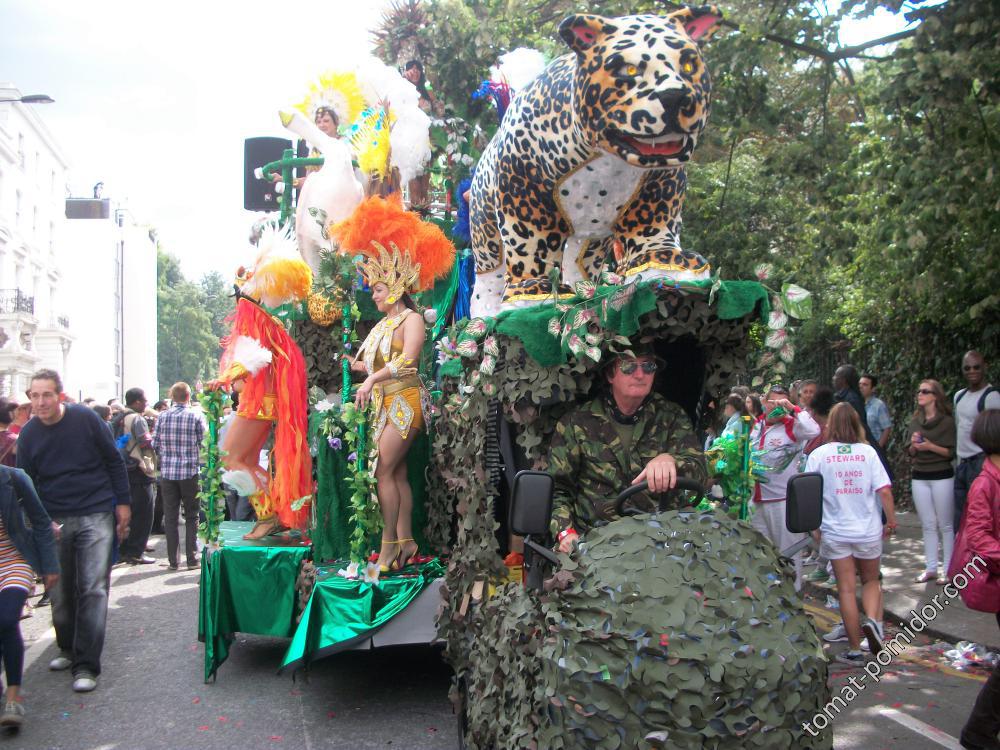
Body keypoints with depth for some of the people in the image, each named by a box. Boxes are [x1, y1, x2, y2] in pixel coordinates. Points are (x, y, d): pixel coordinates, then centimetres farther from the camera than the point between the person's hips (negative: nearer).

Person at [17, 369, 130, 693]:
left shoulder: (85, 419, -7)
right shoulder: (29, 434, 1)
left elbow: (114, 461, 2)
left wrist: (122, 503, 1)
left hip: (96, 516, -3)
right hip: (54, 522, 3)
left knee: (93, 589, -8)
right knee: (60, 592, 9)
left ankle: (86, 665, -4)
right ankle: (68, 648, 31)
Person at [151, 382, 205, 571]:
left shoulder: (162, 417, 0)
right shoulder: (195, 416, -6)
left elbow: (155, 444, 3)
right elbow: (203, 443, -3)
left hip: (167, 472, 2)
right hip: (190, 471, -2)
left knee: (170, 517, 8)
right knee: (191, 517, 7)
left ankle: (172, 560, 10)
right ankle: (192, 559, 6)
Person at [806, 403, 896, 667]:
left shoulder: (818, 454, -6)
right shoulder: (868, 452, -4)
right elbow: (884, 490, -9)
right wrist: (891, 519, 4)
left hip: (835, 532, -1)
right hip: (868, 530, 1)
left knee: (846, 589, 7)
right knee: (871, 580, 22)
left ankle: (855, 650, 12)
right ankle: (872, 619, -6)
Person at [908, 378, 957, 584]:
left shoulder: (947, 422, -6)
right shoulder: (915, 422, 10)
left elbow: (953, 452, -10)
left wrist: (930, 446, -20)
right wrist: (913, 445, -6)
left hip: (942, 477, -5)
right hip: (919, 478, 5)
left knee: (946, 525, -1)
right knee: (928, 525, 9)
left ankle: (949, 570, 5)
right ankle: (931, 568, 15)